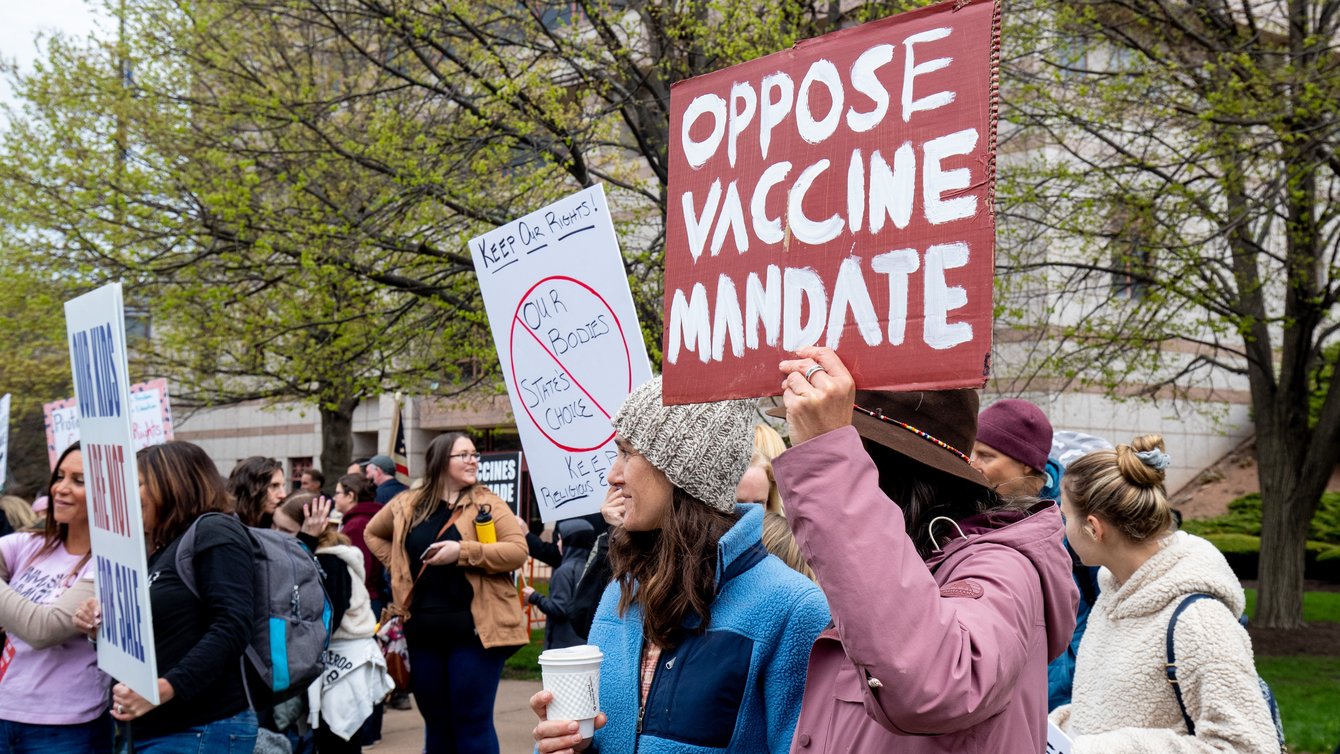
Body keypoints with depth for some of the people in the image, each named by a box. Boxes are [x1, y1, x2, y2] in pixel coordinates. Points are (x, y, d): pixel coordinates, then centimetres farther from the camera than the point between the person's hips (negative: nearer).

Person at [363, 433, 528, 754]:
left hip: (474, 630, -4)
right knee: (435, 723, 14)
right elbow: (373, 533, 25)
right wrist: (398, 567, 10)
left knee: (472, 723, -2)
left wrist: (463, 552, -21)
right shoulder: (407, 504, 8)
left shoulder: (487, 503, -2)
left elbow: (517, 551, -12)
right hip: (423, 631, 4)